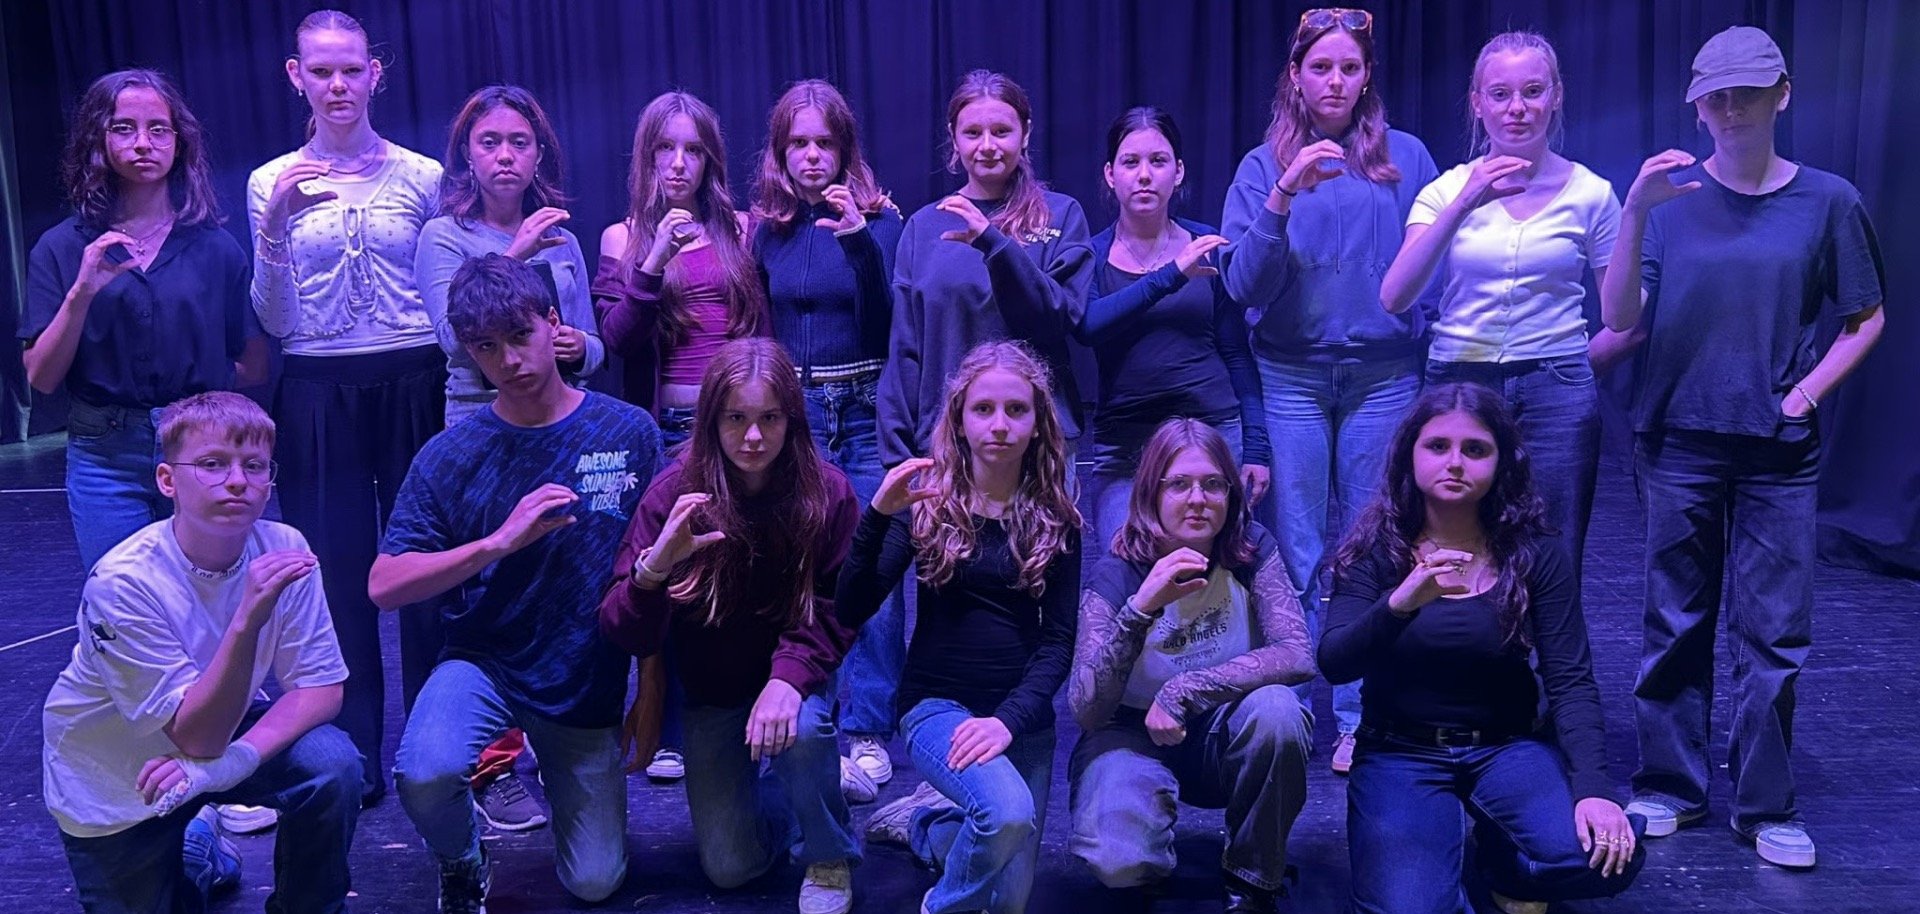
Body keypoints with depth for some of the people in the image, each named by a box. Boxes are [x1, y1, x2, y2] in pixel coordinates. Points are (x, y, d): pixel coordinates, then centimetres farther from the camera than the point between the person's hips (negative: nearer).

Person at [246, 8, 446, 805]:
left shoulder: (422, 176, 2)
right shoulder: (272, 182, 3)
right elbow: (274, 320, 0)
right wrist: (275, 224, -13)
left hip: (413, 385, 0)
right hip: (318, 392, 1)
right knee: (336, 567, 5)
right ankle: (353, 754, 18)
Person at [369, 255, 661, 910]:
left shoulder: (629, 432, -7)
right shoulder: (450, 455, -9)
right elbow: (384, 586, -15)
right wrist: (498, 541, -26)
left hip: (590, 681, 1)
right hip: (485, 662, -1)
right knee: (425, 773, -33)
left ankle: (557, 768, 36)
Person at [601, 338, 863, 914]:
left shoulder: (827, 494, -18)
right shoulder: (675, 493, -19)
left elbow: (836, 612, -15)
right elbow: (628, 636, -21)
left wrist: (790, 677, -35)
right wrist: (656, 564, -42)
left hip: (795, 676, -1)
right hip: (710, 693, 1)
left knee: (803, 724, -36)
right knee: (731, 867, -1)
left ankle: (829, 856, -5)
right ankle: (817, 780, 31)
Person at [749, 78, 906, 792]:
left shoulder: (880, 219, 2)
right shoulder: (767, 229, 9)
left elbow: (903, 318, -11)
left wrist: (859, 239, -19)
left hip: (868, 413, -2)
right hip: (792, 414, 2)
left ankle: (868, 733, 3)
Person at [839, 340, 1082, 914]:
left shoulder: (1055, 519, 1)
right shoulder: (927, 503, -4)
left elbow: (1059, 640, -3)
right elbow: (850, 614, -13)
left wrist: (1009, 718, -19)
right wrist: (877, 515, -27)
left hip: (1024, 714, 3)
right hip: (938, 703, -3)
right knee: (1008, 812, -32)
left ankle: (923, 821, 36)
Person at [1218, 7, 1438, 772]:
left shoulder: (1406, 157, 4)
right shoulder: (1263, 165, 4)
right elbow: (1243, 285, -5)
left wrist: (1436, 364, -3)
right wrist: (1284, 198, -18)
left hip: (1384, 375, 0)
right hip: (1291, 377, 0)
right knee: (1295, 557, 4)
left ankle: (1361, 721, 12)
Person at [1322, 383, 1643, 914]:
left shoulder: (1536, 554, -4)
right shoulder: (1375, 551, -7)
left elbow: (1571, 682, -8)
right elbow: (1334, 665, -19)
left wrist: (1593, 787, -24)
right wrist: (1400, 603, -39)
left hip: (1505, 747, 2)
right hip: (1400, 754, -2)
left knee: (1607, 858, -24)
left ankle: (1498, 854, 8)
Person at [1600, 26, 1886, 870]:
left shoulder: (1827, 201, 0)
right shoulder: (1671, 195, -1)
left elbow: (1866, 319, 9)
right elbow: (1620, 319, -8)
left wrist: (1807, 392, -4)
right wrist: (1635, 212, -19)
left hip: (1778, 451, 0)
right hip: (1678, 443, 0)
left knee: (1774, 632, 3)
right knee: (1676, 624, 8)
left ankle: (1766, 805, 15)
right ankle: (1670, 785, 21)